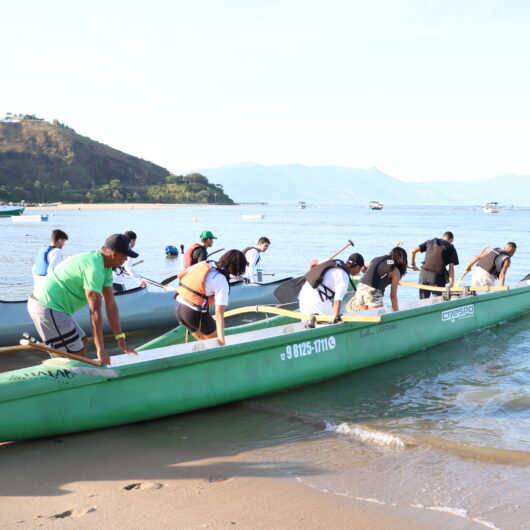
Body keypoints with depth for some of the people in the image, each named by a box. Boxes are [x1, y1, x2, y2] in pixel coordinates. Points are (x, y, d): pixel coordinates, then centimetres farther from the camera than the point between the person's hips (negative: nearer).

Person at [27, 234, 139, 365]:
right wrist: (101, 351, -20)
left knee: (83, 345, 16)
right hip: (47, 309, -11)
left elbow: (111, 305, 8)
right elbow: (95, 312, -24)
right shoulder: (94, 268, -23)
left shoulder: (105, 267, 9)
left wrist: (121, 340, 6)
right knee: (77, 355, -6)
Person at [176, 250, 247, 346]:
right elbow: (219, 314, -20)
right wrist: (222, 341, -20)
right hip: (195, 313, -7)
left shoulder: (205, 264, 4)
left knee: (202, 341, 23)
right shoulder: (223, 283, -16)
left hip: (178, 309, 7)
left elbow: (180, 274, 16)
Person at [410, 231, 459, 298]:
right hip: (438, 278, -2)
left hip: (424, 275, 2)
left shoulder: (430, 242, 15)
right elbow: (451, 268, -1)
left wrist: (413, 264, 23)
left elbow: (413, 251, 9)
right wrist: (451, 285, -2)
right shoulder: (451, 248, 8)